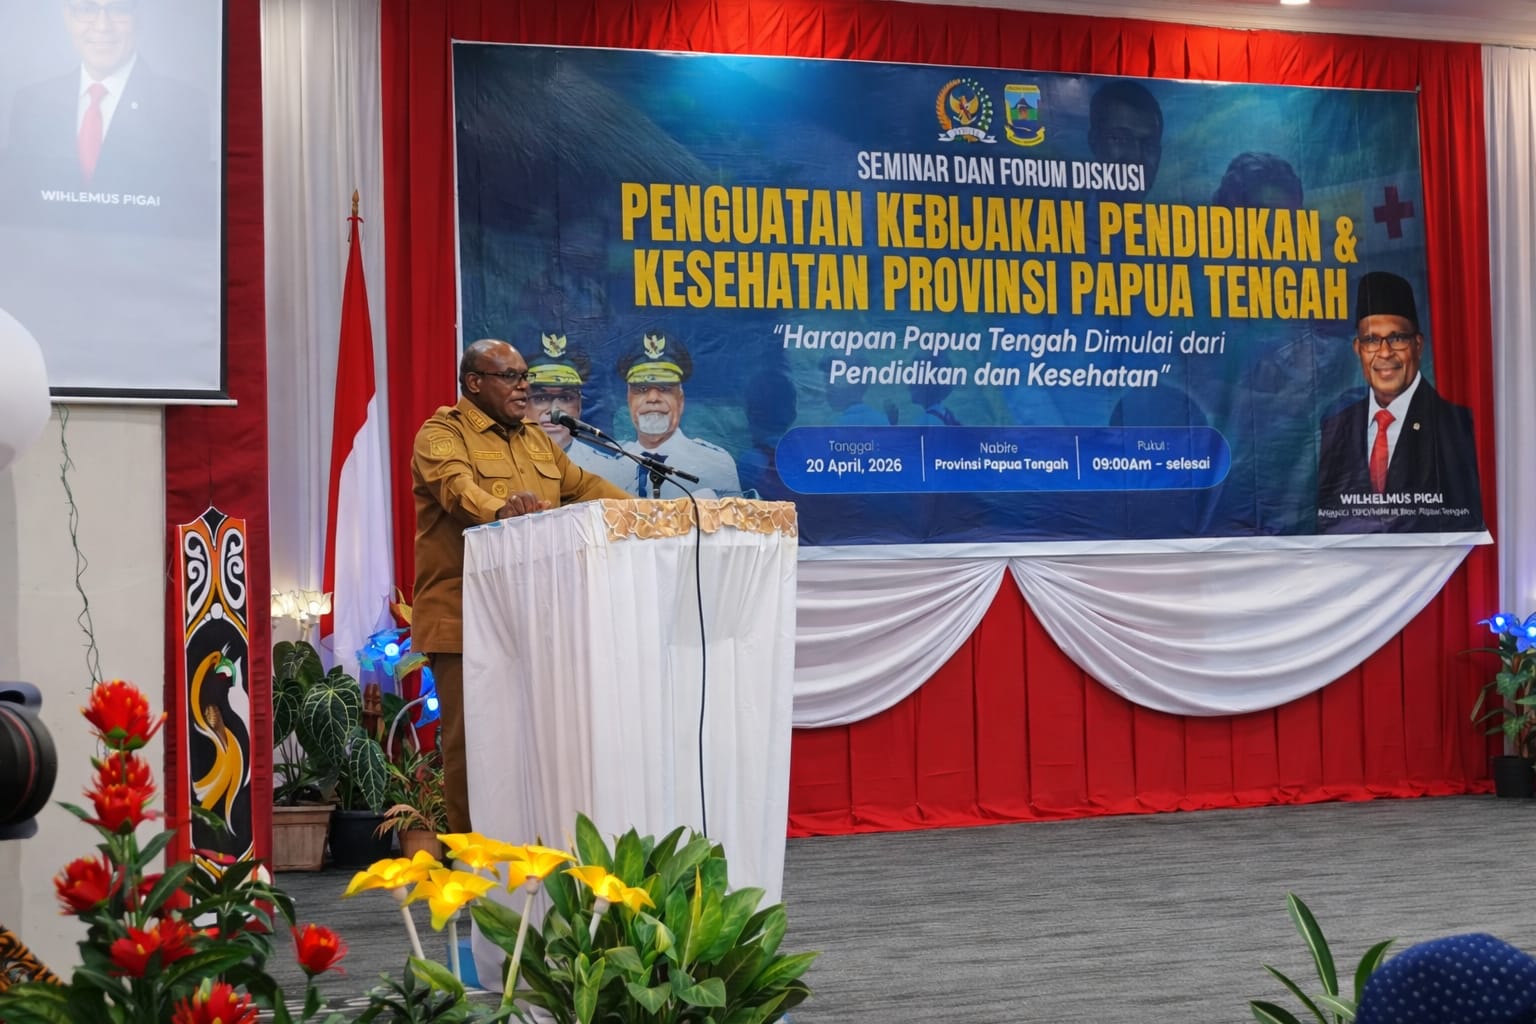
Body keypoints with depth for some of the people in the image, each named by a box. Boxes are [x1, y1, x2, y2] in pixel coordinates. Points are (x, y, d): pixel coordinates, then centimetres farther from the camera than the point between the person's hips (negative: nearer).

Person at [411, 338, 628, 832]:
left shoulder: (535, 438, 22)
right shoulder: (443, 434, -2)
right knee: (471, 741, -6)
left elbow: (583, 485, 24)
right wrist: (500, 509, -42)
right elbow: (458, 488, -21)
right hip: (466, 618, -6)